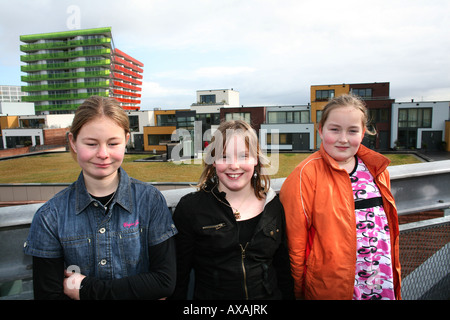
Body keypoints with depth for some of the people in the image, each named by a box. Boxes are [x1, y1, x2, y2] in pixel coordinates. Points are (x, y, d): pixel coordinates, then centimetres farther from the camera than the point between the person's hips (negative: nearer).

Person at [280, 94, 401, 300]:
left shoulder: (376, 169, 2)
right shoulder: (305, 175, -17)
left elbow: (389, 224, 13)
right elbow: (294, 242, -14)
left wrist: (394, 270, 16)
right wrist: (298, 292, -8)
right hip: (328, 290, -5)